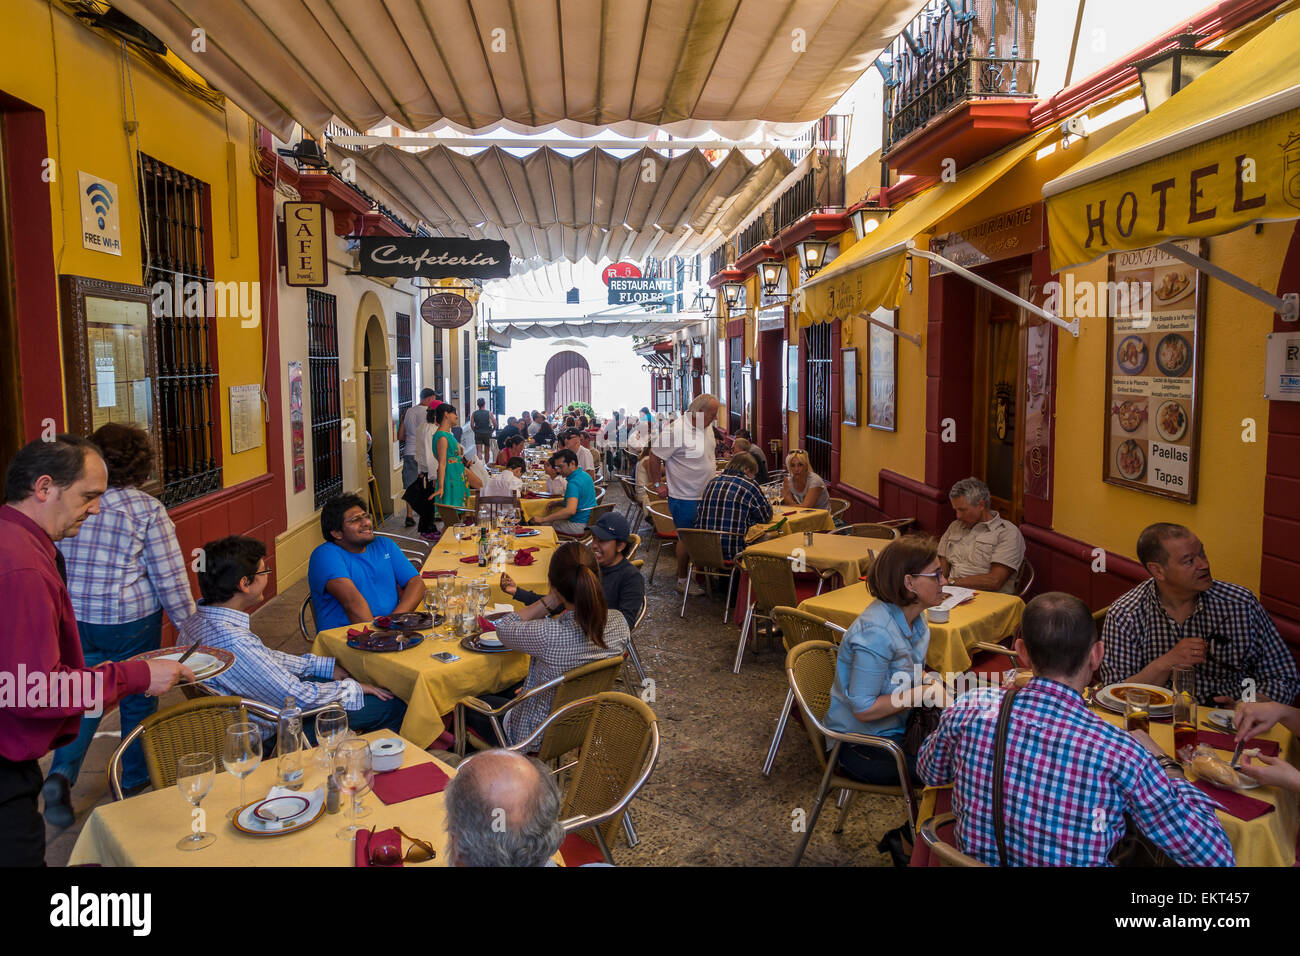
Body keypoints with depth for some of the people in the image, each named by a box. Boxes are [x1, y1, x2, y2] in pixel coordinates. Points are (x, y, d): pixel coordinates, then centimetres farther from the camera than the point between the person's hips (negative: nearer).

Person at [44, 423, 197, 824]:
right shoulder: (147, 509, -13)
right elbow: (169, 577, -12)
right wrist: (189, 624, -2)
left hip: (75, 618, 4)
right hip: (131, 621, -4)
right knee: (138, 698, 14)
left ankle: (62, 773, 0)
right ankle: (134, 780, 29)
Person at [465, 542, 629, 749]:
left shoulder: (549, 635, -38)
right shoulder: (618, 623, -20)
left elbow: (503, 628, -17)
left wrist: (549, 601, -21)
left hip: (537, 738, -6)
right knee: (504, 689, 32)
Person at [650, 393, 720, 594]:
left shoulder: (707, 427, 4)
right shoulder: (676, 431, -23)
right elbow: (655, 457, -17)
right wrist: (657, 484, -12)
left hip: (705, 495, 8)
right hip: (685, 497, -8)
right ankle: (682, 581, 18)